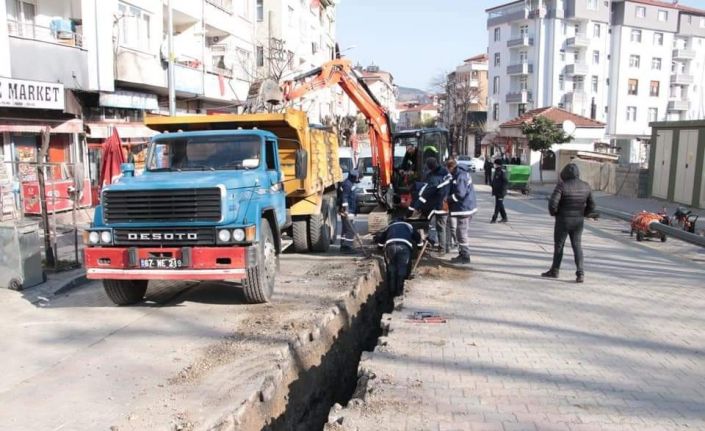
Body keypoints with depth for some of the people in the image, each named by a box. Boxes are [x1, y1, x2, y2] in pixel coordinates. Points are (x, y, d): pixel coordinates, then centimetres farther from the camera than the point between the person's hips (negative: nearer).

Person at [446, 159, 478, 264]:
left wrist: (447, 199, -14)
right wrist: (449, 198, 11)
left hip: (464, 208, -11)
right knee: (463, 232, 18)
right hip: (468, 207, 11)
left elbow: (459, 194, -25)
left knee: (461, 233, -4)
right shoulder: (463, 173, 12)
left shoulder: (460, 177, -20)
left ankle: (465, 256, 2)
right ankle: (463, 254, 27)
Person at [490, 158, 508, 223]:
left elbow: (506, 182, -18)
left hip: (500, 192, -10)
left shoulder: (502, 172, -15)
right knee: (500, 206, 14)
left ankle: (494, 219, -4)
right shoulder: (496, 172, 12)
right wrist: (493, 190, 20)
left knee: (498, 206, -6)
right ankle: (504, 218, 23)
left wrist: (502, 190, -21)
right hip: (497, 192, 10)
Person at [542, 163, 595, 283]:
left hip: (563, 220, -4)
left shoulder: (562, 185, -16)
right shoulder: (585, 186, 1)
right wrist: (582, 215, 17)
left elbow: (552, 203, -22)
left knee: (559, 245, 10)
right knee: (577, 245, 11)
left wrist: (554, 213, -3)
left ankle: (554, 271, 22)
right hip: (579, 221, 4)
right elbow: (591, 206, 6)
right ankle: (580, 273, 0)